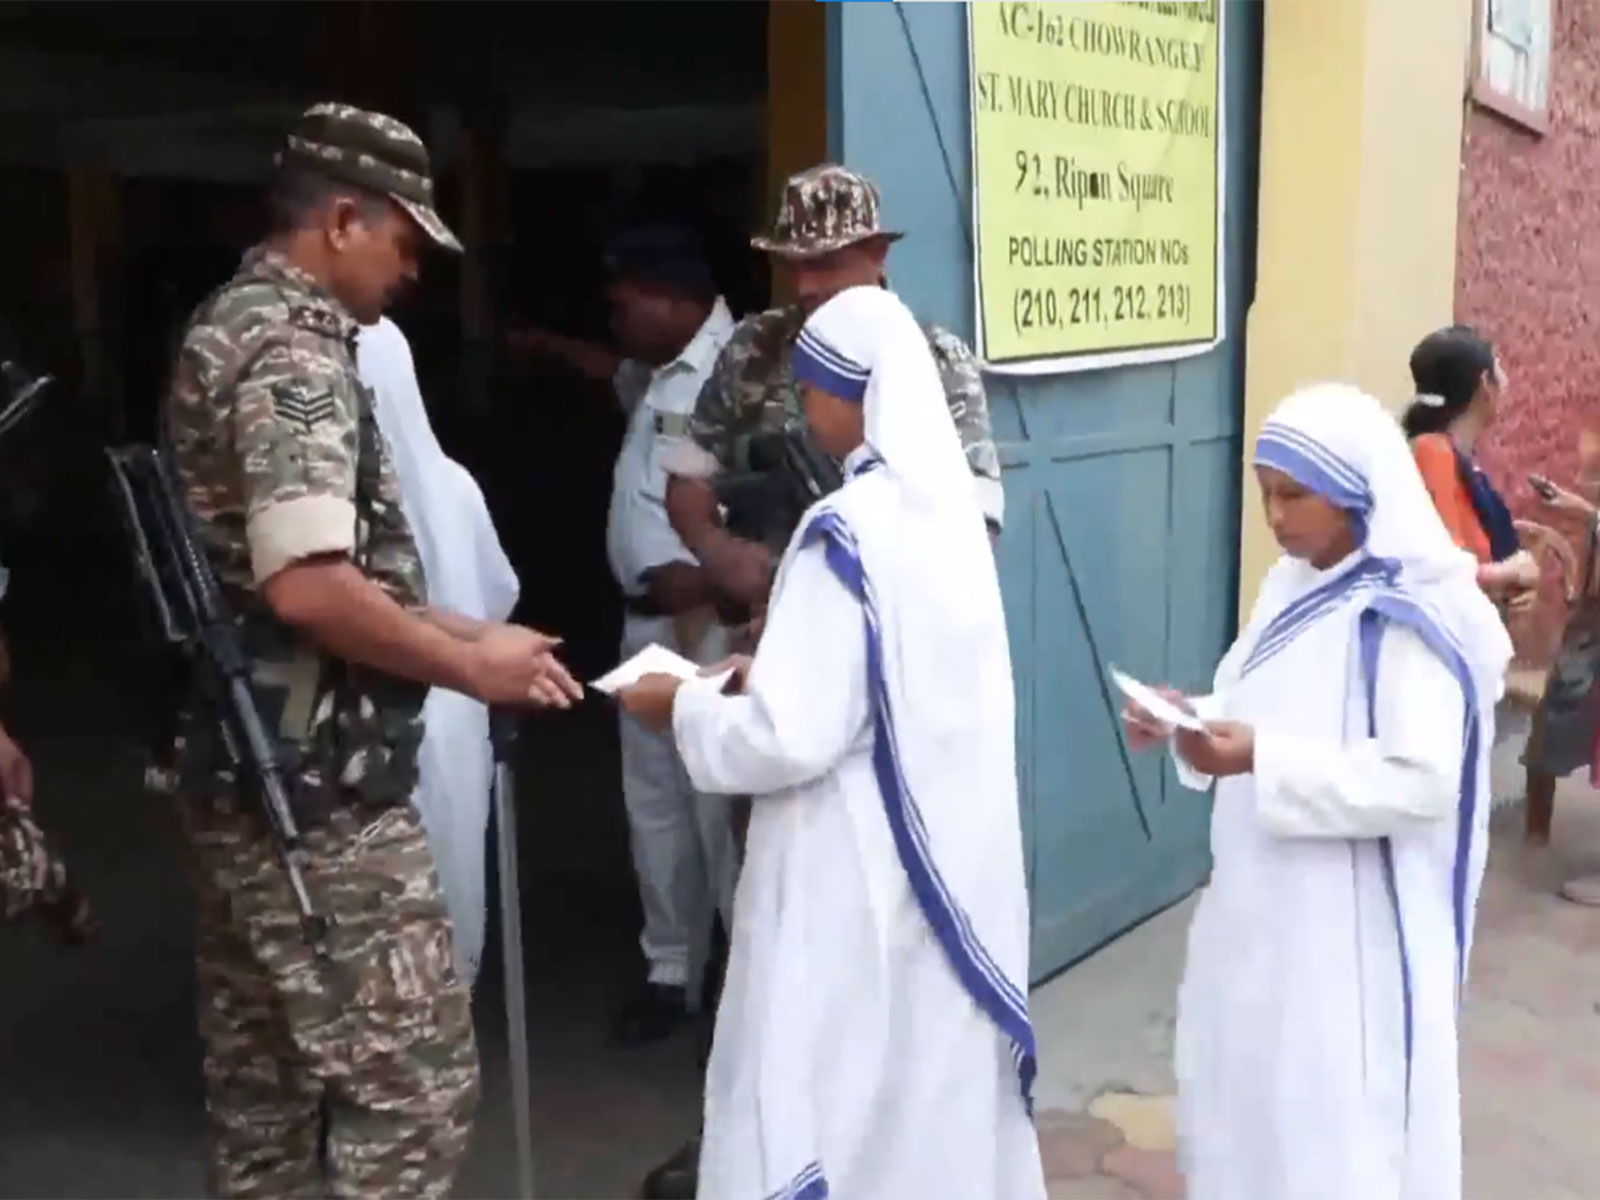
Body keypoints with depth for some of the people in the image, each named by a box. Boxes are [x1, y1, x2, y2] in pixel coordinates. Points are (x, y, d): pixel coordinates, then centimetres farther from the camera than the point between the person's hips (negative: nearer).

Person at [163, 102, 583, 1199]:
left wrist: (460, 631, 13)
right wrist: (472, 668, -15)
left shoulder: (230, 327, 15)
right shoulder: (295, 351, -16)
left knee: (265, 1084, 18)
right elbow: (309, 587, -28)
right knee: (409, 1088, -2)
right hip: (320, 793, -10)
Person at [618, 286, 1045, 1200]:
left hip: (863, 875, -8)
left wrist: (686, 707, -6)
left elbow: (792, 737, -22)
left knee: (832, 1100, 5)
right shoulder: (950, 505, 5)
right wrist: (764, 671, 13)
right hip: (958, 853, 8)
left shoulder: (848, 531, -21)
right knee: (941, 1072, 21)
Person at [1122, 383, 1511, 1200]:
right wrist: (1193, 720, -6)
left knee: (1334, 1127, 3)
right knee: (1245, 1091, 20)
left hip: (1351, 923, -8)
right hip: (1263, 901, 8)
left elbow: (1421, 780, -25)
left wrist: (1261, 760, -31)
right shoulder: (1293, 586, 7)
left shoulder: (1413, 616, -18)